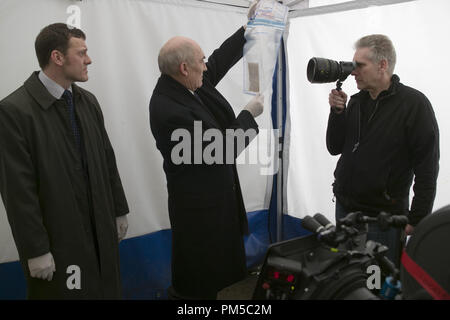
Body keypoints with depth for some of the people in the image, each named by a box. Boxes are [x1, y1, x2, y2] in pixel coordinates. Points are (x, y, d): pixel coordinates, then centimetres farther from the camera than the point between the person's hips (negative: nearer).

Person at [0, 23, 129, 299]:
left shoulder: (89, 101, 5)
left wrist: (119, 212, 12)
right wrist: (36, 252, -14)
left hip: (102, 234, 6)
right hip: (57, 241, -6)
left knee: (108, 292, 15)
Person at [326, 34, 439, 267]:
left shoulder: (414, 104, -10)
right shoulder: (356, 101, 8)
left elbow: (427, 169, -12)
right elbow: (335, 148, 9)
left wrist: (417, 220, -14)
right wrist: (337, 112, -6)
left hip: (384, 218, -5)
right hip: (345, 208, 6)